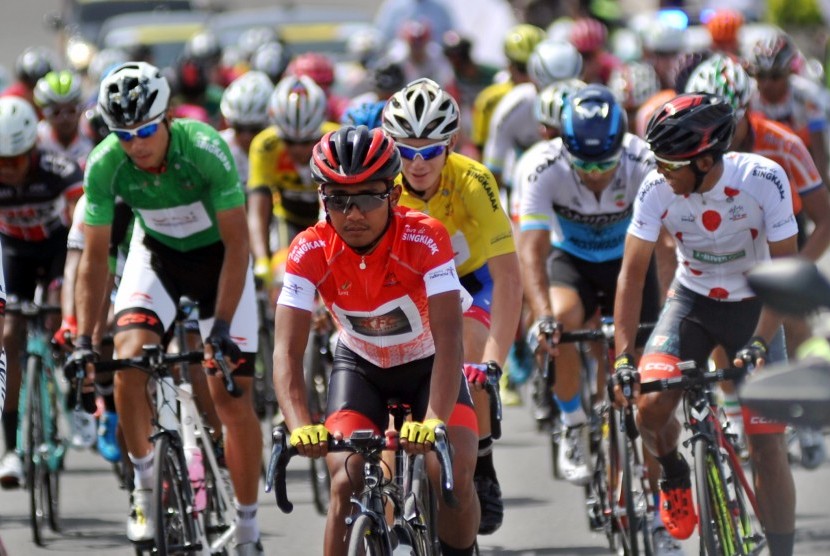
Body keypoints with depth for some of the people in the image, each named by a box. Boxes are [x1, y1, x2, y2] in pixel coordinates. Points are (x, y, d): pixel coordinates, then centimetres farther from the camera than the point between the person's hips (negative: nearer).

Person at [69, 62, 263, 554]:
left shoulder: (206, 150, -33)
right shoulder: (105, 165, -24)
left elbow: (237, 246, -27)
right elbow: (95, 256, -16)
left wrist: (221, 326, -34)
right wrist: (84, 339, -23)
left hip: (217, 254, -2)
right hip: (157, 254, 2)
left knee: (233, 397, -7)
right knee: (130, 357, -25)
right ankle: (145, 483, -5)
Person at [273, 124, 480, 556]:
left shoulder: (426, 240, -31)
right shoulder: (311, 251, -26)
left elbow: (448, 338, -39)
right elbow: (287, 350, -32)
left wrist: (434, 420, -54)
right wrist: (301, 427, -49)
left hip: (427, 364, -1)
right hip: (360, 365, 1)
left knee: (456, 474, -21)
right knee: (346, 482, -19)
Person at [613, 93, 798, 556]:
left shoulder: (764, 179, -26)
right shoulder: (657, 189, -21)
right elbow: (633, 273, -17)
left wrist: (759, 343, -32)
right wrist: (624, 357, -26)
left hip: (752, 305, -1)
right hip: (692, 301, 2)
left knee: (768, 446, -8)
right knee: (651, 403, -23)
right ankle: (675, 476, 9)